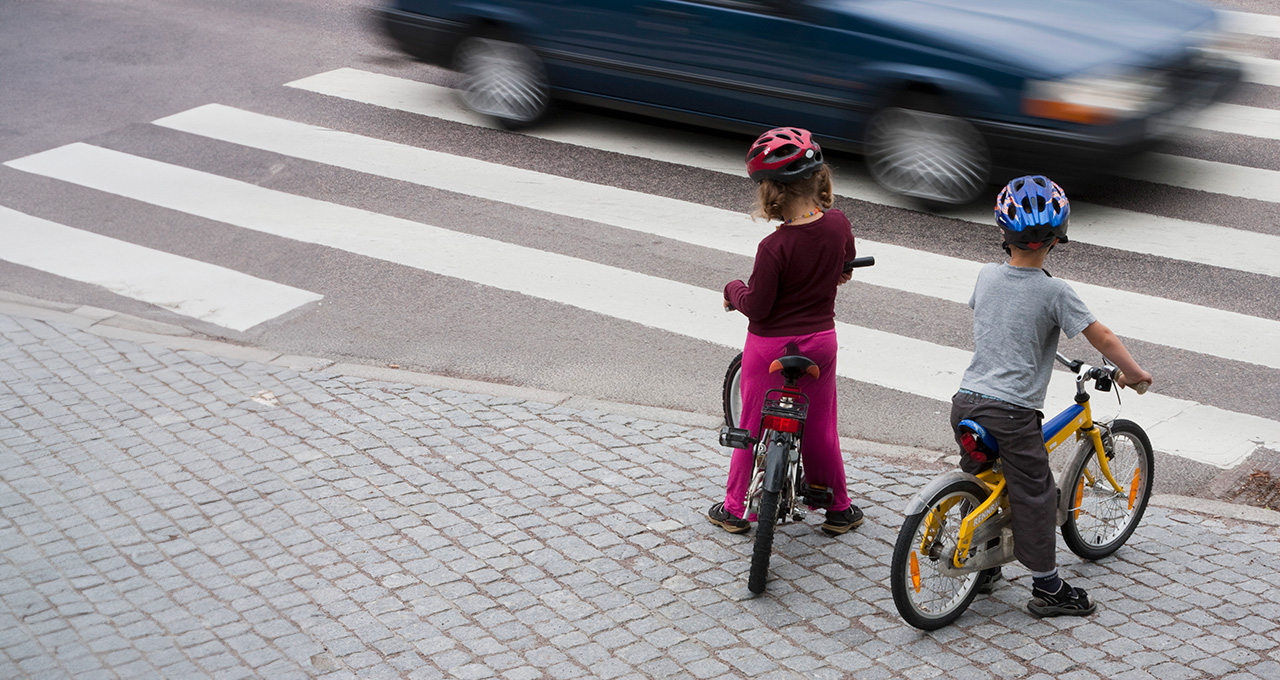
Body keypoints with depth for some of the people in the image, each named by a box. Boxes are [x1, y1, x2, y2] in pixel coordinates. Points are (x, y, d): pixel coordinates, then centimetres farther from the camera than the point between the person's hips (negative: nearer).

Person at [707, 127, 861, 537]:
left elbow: (756, 307, -20)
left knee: (753, 426, 12)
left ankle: (734, 508, 23)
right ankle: (839, 507, 29)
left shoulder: (775, 247, -26)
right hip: (820, 339, 4)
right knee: (820, 426, 18)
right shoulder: (839, 225, -10)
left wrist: (733, 290, 0)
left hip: (770, 347, -4)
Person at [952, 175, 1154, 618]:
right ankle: (1047, 588, 16)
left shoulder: (986, 276, 5)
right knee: (1034, 496, 7)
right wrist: (1134, 374, 5)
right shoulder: (1054, 291, -11)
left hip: (966, 402, 6)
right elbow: (1103, 338, -11)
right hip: (1013, 414, -5)